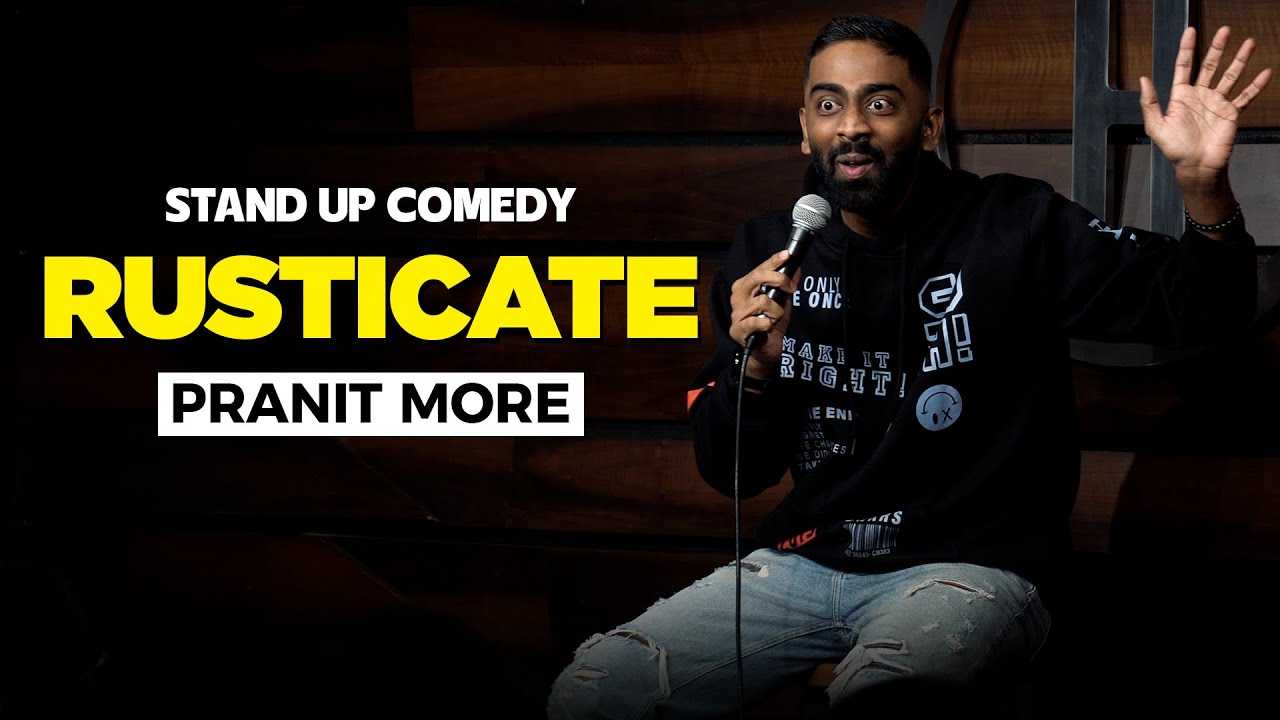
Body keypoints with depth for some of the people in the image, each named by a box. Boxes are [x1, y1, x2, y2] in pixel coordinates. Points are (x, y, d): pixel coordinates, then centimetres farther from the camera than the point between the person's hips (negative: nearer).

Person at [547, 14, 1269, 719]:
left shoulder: (1014, 228, -4)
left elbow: (1200, 309, -7)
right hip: (809, 559, 5)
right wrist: (755, 366, -11)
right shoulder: (769, 251, 7)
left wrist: (1205, 185, -26)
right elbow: (733, 471, 11)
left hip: (974, 566, -4)